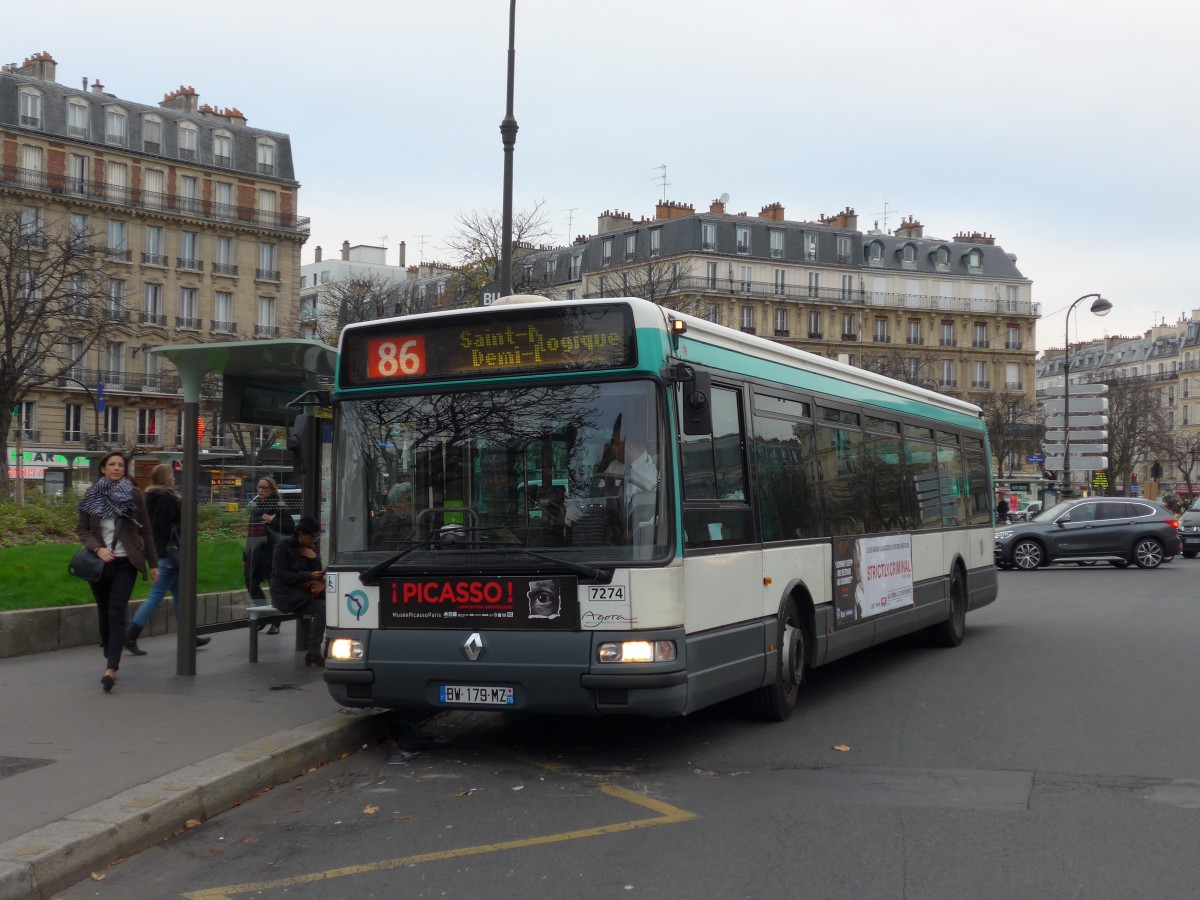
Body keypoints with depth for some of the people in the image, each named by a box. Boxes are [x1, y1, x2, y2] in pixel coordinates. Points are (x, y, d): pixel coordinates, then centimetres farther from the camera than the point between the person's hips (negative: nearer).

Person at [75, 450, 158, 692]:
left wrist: (153, 563, 3)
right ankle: (110, 660, 26)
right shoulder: (92, 495, 5)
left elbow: (146, 530, 4)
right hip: (99, 563, 3)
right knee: (104, 614, 11)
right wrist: (97, 548, -13)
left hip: (125, 563, -3)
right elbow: (82, 528, 5)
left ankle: (111, 669, -21)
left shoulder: (134, 494, 1)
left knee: (117, 615, -13)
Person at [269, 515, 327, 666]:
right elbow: (282, 575, -15)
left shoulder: (309, 549, 15)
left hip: (303, 591, 6)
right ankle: (313, 653, -28)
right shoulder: (283, 547, -4)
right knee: (322, 607, -29)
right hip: (285, 594, -6)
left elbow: (317, 574, 11)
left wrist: (314, 558, -7)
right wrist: (309, 576, -22)